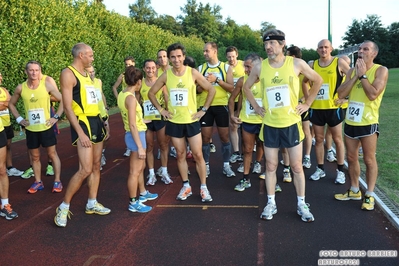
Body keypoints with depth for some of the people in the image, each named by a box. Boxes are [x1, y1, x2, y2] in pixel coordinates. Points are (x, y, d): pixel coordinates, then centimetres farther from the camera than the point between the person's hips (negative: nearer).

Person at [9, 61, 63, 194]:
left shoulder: (47, 85, -10)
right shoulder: (20, 88, -3)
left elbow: (63, 100, -5)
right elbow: (11, 104, 13)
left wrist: (56, 117, -9)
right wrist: (19, 119, 3)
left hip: (46, 127, -3)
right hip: (30, 129, 3)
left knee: (52, 154, 6)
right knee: (34, 157, 12)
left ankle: (57, 181, 14)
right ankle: (38, 182, 24)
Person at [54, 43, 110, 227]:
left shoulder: (87, 74, 16)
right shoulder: (68, 74, -11)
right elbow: (68, 107, -18)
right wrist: (80, 133, -23)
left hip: (96, 122, 9)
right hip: (83, 124, -9)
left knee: (96, 166, 12)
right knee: (85, 169, -12)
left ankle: (92, 204, 24)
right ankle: (63, 207, 3)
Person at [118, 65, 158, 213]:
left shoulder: (122, 94, 6)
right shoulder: (131, 98, -21)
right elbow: (132, 125, -23)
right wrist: (140, 146, -22)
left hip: (135, 134, 10)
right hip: (136, 135, -10)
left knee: (141, 166, 24)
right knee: (134, 171, 1)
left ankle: (143, 194, 40)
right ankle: (133, 203, 12)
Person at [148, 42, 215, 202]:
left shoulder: (193, 73, -8)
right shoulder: (166, 75, -4)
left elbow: (211, 90, -2)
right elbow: (151, 93, 8)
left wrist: (203, 110, -4)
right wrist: (161, 110, 2)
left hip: (191, 121, -2)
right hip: (174, 122, 2)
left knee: (198, 155, 1)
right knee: (180, 155, 10)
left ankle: (203, 187, 14)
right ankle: (186, 186, 23)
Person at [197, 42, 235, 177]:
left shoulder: (226, 67, 2)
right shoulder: (201, 68, 6)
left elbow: (231, 88, -5)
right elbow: (197, 89, 3)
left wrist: (217, 80, -15)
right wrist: (206, 82, -14)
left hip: (221, 105, -1)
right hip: (205, 106, 1)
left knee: (224, 136, 4)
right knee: (205, 137, 4)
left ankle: (226, 165, 15)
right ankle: (206, 165, 16)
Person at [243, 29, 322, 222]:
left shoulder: (296, 63, -8)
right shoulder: (260, 67, -4)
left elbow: (317, 81, 6)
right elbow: (246, 87, 13)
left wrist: (307, 104, 2)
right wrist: (256, 106, 5)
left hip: (291, 123, -1)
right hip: (270, 125, 1)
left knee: (296, 166, 7)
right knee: (271, 166, 8)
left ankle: (301, 204, 21)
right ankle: (271, 203, 22)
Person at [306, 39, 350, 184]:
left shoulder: (339, 62, -6)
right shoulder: (313, 64, 4)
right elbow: (304, 81, 17)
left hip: (333, 107, -3)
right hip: (316, 108, 3)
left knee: (337, 139, 6)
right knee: (319, 139, 10)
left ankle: (340, 171, 17)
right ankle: (320, 169, 22)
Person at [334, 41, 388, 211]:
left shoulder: (381, 70, -7)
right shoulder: (352, 71, 9)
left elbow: (373, 94, -21)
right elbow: (341, 94, -2)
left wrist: (362, 75, -14)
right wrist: (356, 75, -7)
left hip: (368, 122, -6)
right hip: (350, 122, 6)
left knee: (369, 160, 3)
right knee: (351, 158, 13)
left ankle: (369, 195, 15)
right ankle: (354, 191, 28)